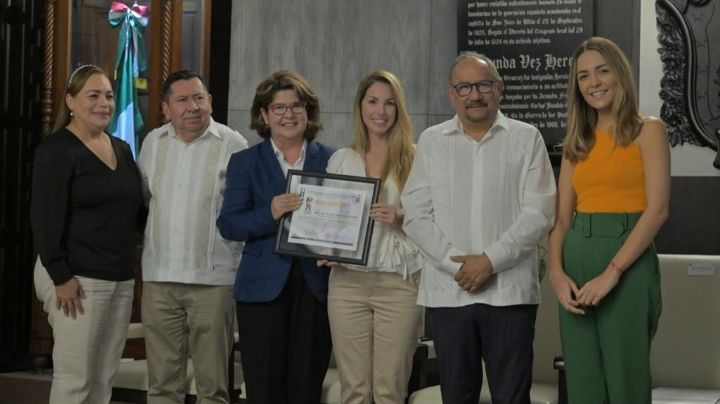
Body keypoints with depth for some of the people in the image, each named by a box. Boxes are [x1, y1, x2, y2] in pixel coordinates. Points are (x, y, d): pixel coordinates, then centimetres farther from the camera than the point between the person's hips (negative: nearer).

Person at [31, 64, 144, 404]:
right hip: (77, 279, -7)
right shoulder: (57, 149, -7)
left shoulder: (122, 149, 14)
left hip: (122, 278, 7)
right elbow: (45, 217, -13)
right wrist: (61, 277, -17)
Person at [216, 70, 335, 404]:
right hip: (263, 287, -1)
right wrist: (269, 214, -18)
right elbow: (228, 225, -2)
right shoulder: (245, 162, 6)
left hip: (316, 286, 1)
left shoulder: (331, 160, 8)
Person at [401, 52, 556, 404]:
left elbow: (538, 214, -4)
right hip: (447, 291, 2)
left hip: (510, 291, -2)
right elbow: (416, 216, 3)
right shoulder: (431, 142, 9)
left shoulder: (526, 139, 3)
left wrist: (491, 260, -13)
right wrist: (456, 264, -9)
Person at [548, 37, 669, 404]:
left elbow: (657, 211, -10)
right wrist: (557, 271, -7)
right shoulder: (576, 142, 15)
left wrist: (611, 273, -17)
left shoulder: (647, 130, 0)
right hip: (576, 261, 5)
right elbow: (562, 216, 10)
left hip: (628, 263, -5)